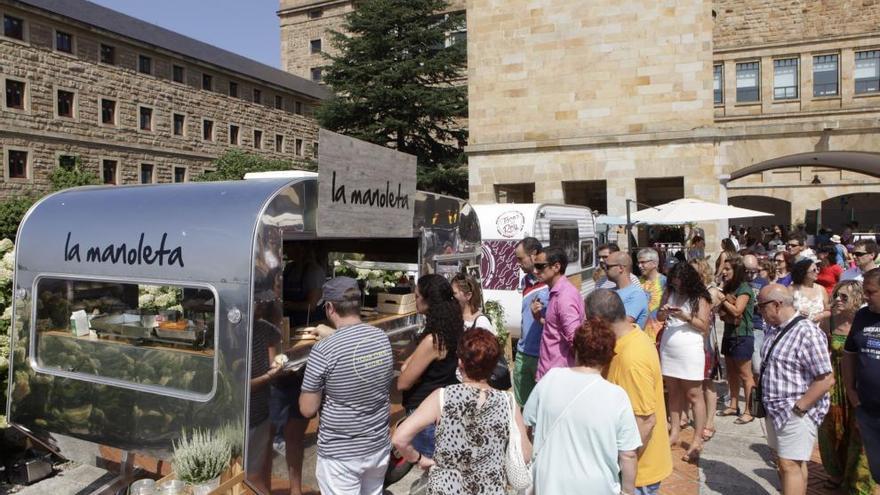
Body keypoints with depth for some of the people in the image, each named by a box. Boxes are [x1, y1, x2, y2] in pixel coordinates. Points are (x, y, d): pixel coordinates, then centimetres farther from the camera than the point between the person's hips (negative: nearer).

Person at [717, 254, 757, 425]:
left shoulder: (744, 289, -11)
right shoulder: (728, 288, 12)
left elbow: (737, 310, -20)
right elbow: (722, 312, 8)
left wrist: (723, 300, -9)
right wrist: (728, 316, -12)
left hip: (742, 337, -8)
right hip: (729, 335, 8)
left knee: (745, 375, -3)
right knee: (731, 373, 13)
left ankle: (749, 411, 2)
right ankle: (733, 406, 21)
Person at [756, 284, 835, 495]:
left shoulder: (808, 332, -19)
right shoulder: (774, 329, 7)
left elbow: (826, 379, -22)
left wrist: (798, 408, -19)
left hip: (796, 413, -8)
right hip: (775, 410, 8)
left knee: (790, 465, -6)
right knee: (785, 463, 18)